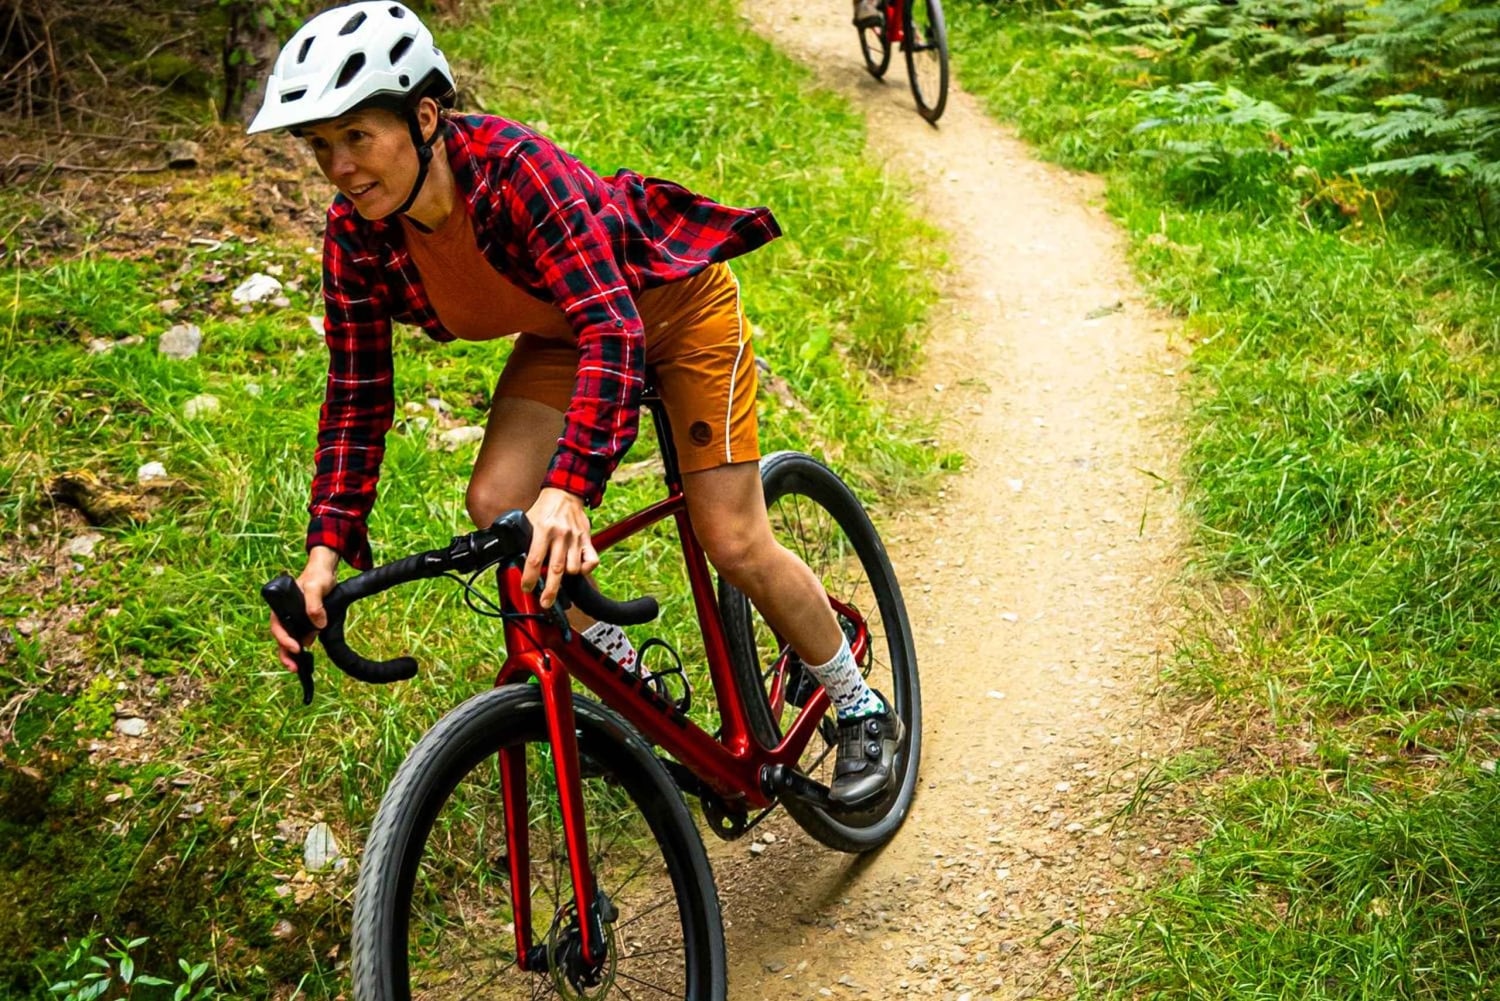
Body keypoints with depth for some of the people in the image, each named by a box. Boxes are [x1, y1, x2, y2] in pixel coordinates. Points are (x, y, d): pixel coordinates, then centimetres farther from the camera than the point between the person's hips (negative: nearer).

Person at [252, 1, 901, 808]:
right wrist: (326, 547, -25)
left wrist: (570, 490, -58)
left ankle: (863, 710, 17)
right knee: (496, 506, -18)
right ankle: (617, 672, 7)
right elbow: (358, 395, -13)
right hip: (562, 329, 6)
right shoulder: (357, 236, -19)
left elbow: (614, 331, -46)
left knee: (734, 544, -7)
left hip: (667, 302, -5)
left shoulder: (514, 168, -38)